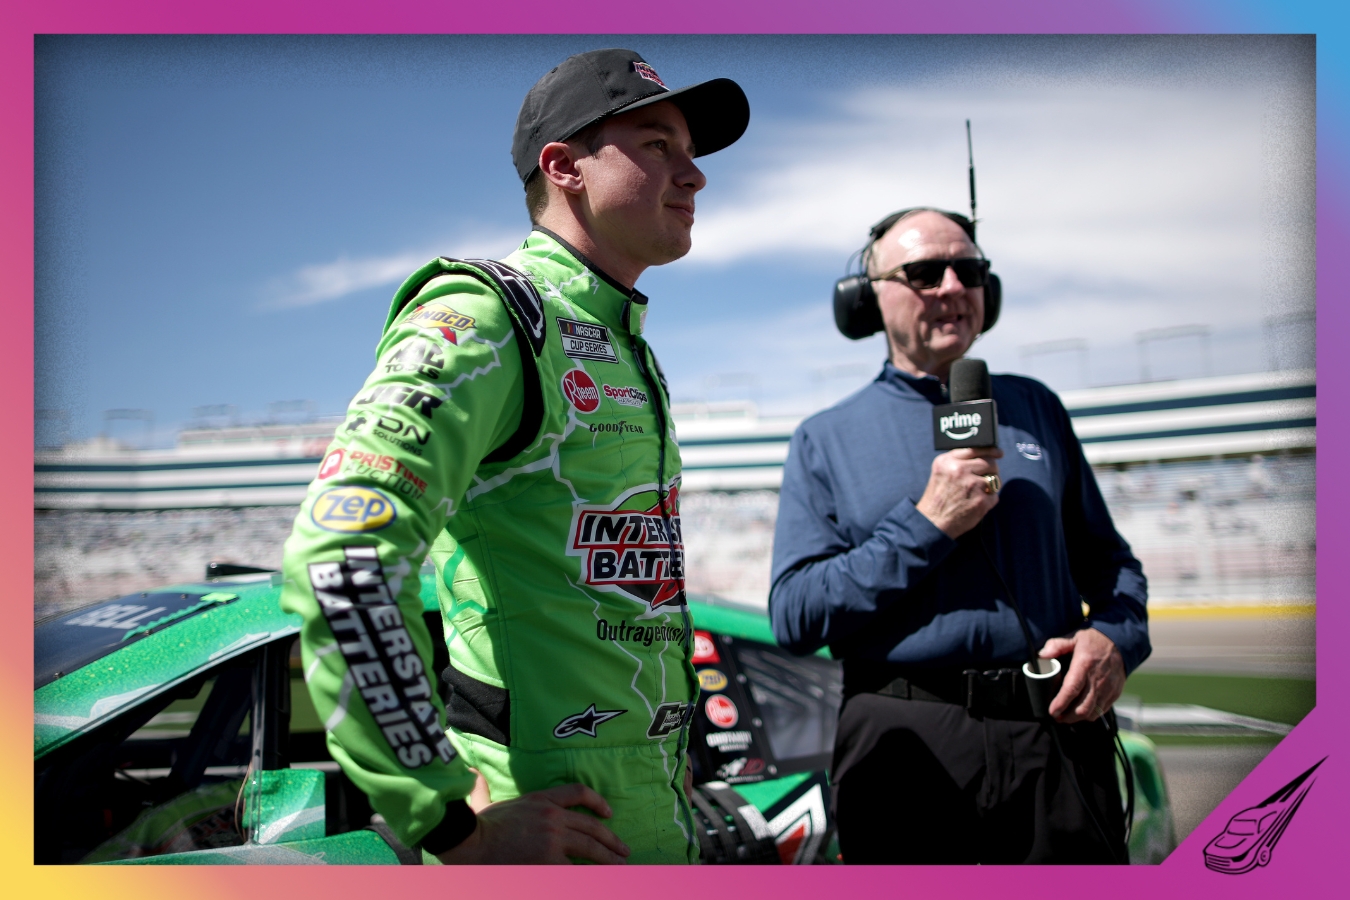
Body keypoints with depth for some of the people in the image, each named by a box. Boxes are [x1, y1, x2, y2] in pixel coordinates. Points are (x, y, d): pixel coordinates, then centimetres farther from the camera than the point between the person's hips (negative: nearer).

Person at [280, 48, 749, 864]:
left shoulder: (630, 352, 17)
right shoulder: (484, 318, -12)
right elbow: (339, 565, -25)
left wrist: (676, 783, 19)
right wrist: (457, 824, -24)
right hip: (538, 828, -8)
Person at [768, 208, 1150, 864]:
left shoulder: (1034, 407, 15)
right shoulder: (825, 441, 6)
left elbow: (1107, 558, 18)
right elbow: (793, 615, -4)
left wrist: (1116, 637, -5)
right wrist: (927, 525, -11)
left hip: (1056, 732, 3)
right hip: (907, 749, -2)